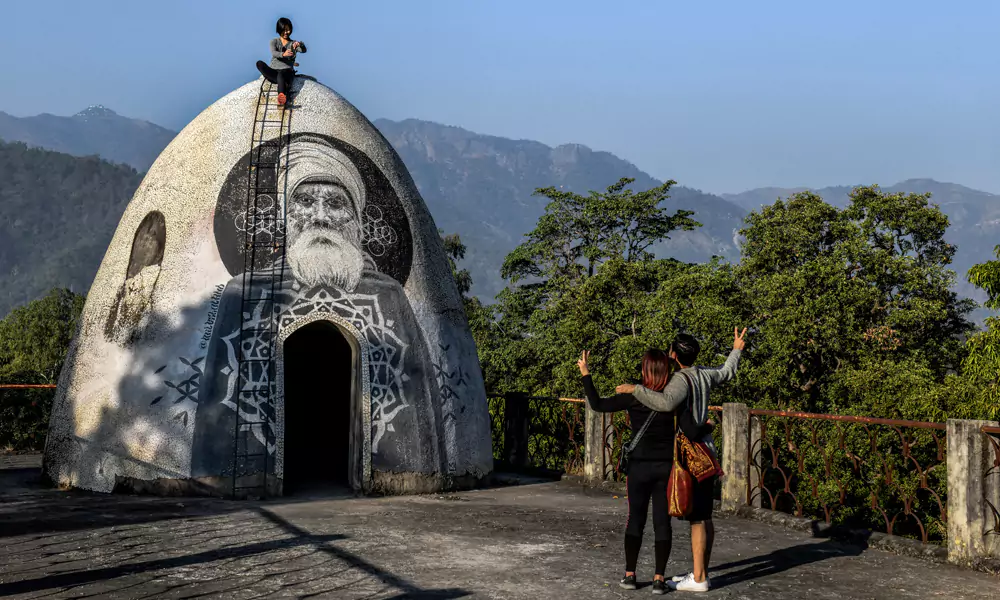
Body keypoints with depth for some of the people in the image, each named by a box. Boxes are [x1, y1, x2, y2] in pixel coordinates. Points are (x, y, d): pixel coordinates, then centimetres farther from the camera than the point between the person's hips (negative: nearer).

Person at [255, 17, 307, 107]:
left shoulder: (294, 43, 14)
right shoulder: (274, 41, 13)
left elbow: (303, 50, -10)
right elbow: (274, 53, -9)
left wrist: (300, 45, -35)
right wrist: (283, 54, -33)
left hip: (287, 71, -2)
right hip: (274, 71, 2)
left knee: (281, 74, -39)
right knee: (259, 63, -28)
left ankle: (281, 98, -68)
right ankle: (285, 84, -36)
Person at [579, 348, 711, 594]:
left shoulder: (633, 396, -9)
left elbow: (597, 404, -6)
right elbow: (692, 431, -12)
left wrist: (585, 374, 1)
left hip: (639, 466, 0)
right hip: (666, 466, 0)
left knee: (635, 519, 11)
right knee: (662, 522, 7)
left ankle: (629, 574, 14)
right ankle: (659, 579, 6)